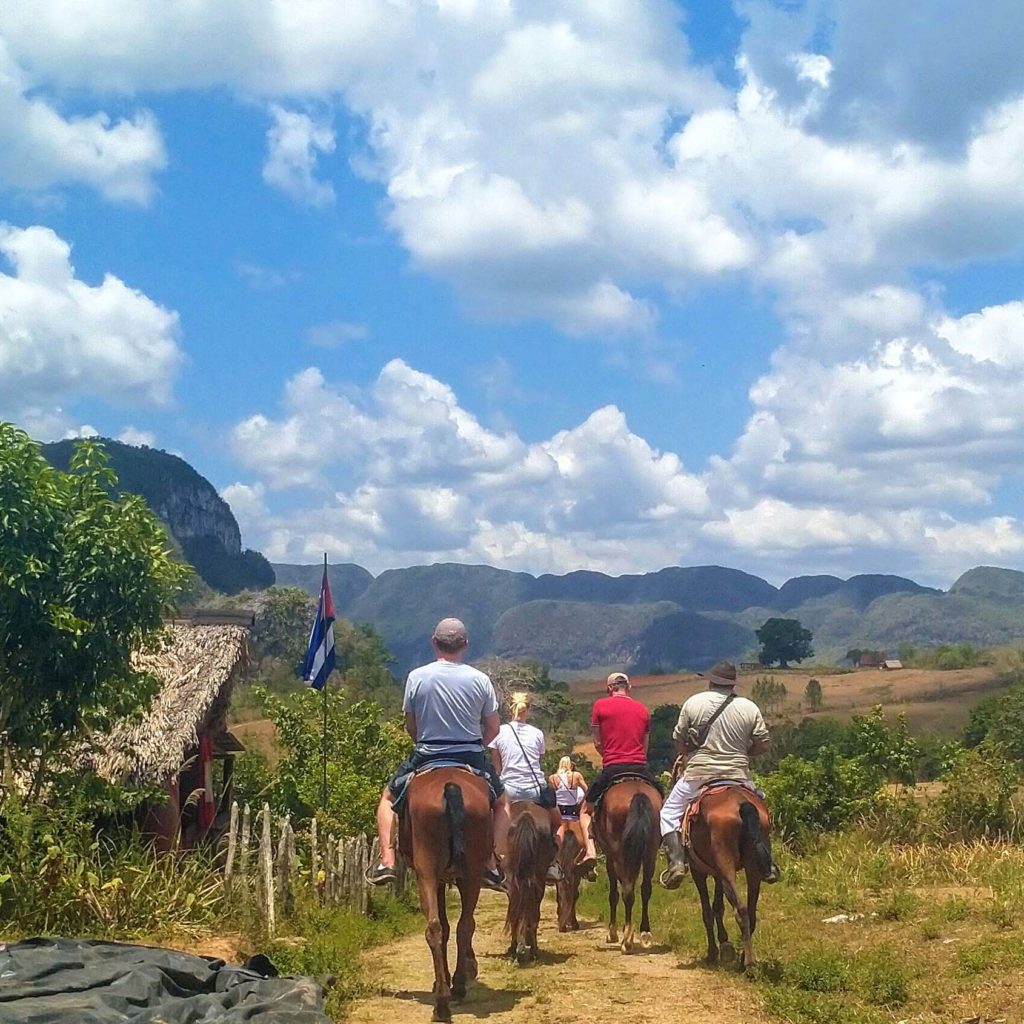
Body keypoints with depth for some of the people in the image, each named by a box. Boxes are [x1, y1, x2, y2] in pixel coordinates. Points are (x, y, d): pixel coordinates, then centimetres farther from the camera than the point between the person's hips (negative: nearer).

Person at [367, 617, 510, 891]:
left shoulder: (417, 677, -7)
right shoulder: (480, 679, -5)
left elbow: (410, 726, 3)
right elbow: (493, 729, 1)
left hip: (426, 756, 0)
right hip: (472, 758, 0)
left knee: (389, 798, 23)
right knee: (501, 804, 25)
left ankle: (387, 862, 9)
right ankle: (493, 866, 12)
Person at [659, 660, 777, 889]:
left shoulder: (693, 703, -1)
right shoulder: (750, 708, 1)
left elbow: (679, 743, 2)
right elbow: (764, 744, 1)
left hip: (698, 773, -2)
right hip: (738, 775, 2)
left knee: (669, 813, 12)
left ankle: (676, 860, -6)